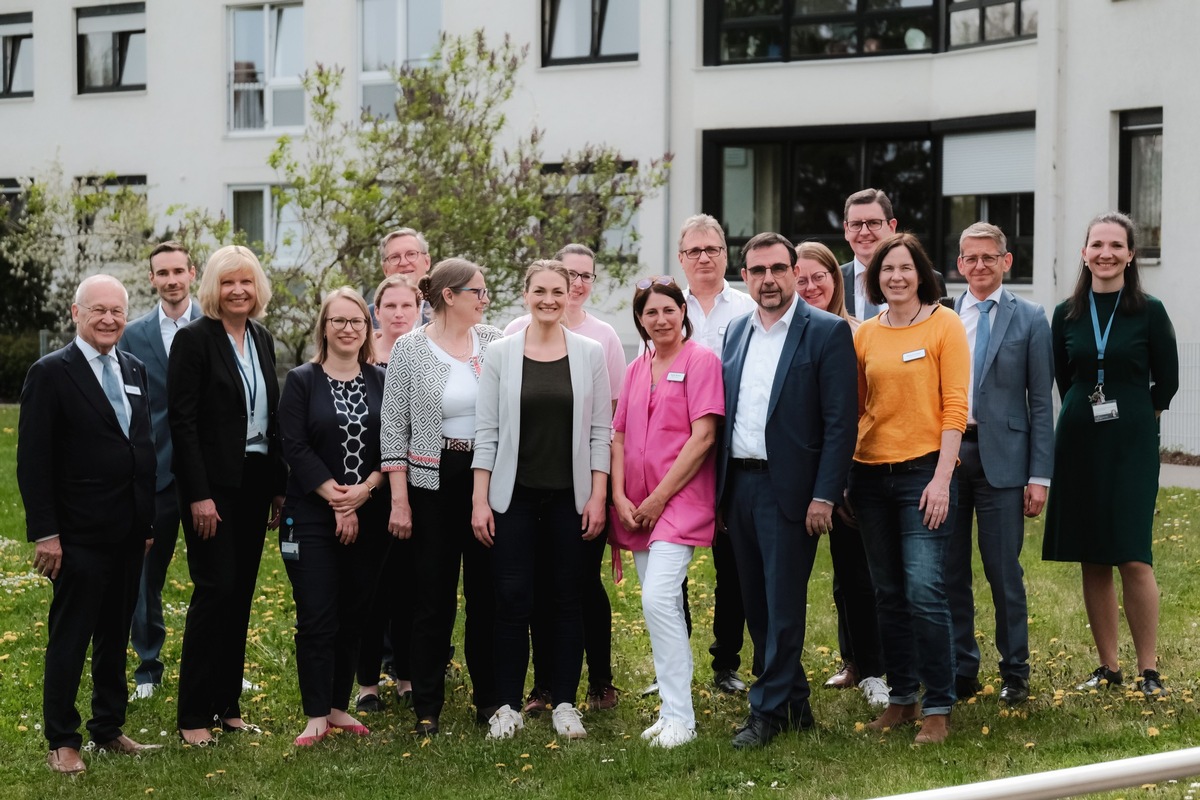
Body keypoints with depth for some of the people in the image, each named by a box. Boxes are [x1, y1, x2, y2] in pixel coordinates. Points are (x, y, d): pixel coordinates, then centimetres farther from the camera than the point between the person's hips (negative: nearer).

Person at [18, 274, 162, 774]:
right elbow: (32, 460, -10)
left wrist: (149, 521, 13)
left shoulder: (135, 371, 11)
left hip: (129, 533, 6)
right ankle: (62, 742, 10)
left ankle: (109, 729, 25)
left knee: (115, 636, 14)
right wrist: (44, 532, -15)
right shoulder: (51, 373, -8)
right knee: (69, 639, 1)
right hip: (79, 535, -6)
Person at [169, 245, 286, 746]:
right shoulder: (194, 339, -9)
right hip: (213, 483, -6)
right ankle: (193, 716, -1)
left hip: (255, 481, 6)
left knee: (241, 592, 9)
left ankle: (227, 705, 17)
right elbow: (182, 421, -13)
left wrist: (280, 488, 11)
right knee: (215, 589, -8)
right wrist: (199, 495, -18)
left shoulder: (262, 341, 11)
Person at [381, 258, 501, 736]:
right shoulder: (409, 349, -3)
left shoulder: (494, 342, 5)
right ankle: (427, 708, 10)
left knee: (488, 592, 6)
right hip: (432, 482, -3)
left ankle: (490, 697, 17)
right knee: (433, 598, 2)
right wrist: (399, 499, -7)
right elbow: (394, 428, -3)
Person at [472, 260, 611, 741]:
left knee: (566, 599, 5)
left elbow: (601, 431, 3)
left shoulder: (589, 354, 3)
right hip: (514, 495, 0)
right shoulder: (500, 354, 2)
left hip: (570, 496, 1)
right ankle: (508, 705, 7)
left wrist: (598, 496, -4)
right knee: (513, 598, -2)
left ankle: (564, 703, 14)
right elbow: (486, 430, 1)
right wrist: (480, 499, -3)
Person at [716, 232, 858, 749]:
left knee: (783, 604, -2)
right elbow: (723, 411, 15)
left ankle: (768, 710, 5)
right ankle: (795, 704, 22)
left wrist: (824, 496, -15)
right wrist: (720, 488, 9)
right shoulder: (736, 332, 13)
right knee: (756, 604, 11)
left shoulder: (827, 332, -5)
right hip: (738, 484, 6)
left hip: (789, 488, -6)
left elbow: (840, 422, -9)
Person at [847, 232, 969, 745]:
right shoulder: (865, 335, 9)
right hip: (872, 473, 5)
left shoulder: (944, 325, -3)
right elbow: (855, 409, 13)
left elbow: (955, 407, -7)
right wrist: (841, 478, 6)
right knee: (888, 595, 10)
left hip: (924, 470, -5)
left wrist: (942, 478, -14)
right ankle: (902, 698, 20)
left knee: (924, 591, -11)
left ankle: (938, 708, -3)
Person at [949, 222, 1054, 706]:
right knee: (950, 571, 7)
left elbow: (1041, 402, 0)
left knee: (1004, 571, 2)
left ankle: (1015, 674, 14)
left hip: (1000, 456, -2)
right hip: (945, 453, 2)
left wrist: (1040, 475, -5)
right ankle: (961, 671, 17)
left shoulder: (1029, 319, 2)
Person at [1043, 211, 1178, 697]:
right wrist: (1088, 414, 13)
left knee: (1134, 559, -8)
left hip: (1132, 445, -3)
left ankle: (1149, 670, 0)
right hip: (1080, 443, 3)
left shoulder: (1149, 312, -4)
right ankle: (1108, 667, 15)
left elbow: (1167, 381, 4)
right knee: (1092, 561, 6)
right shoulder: (1067, 315, 4)